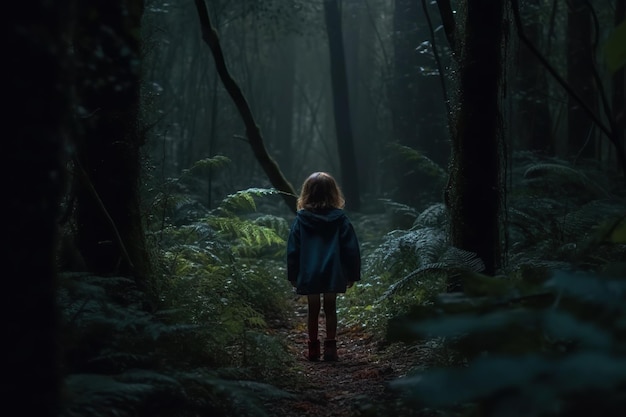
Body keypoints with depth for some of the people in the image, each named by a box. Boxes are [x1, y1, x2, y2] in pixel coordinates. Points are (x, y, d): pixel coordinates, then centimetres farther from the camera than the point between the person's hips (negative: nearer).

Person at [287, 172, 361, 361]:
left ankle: (313, 349, 15)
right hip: (333, 274, 0)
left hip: (309, 274, 0)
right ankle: (330, 348, 8)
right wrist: (353, 274, 6)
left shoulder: (300, 220, -3)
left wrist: (293, 275, 10)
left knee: (313, 310, 10)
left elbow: (293, 250, 1)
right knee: (330, 309, 9)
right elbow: (351, 248, -2)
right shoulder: (340, 219, -4)